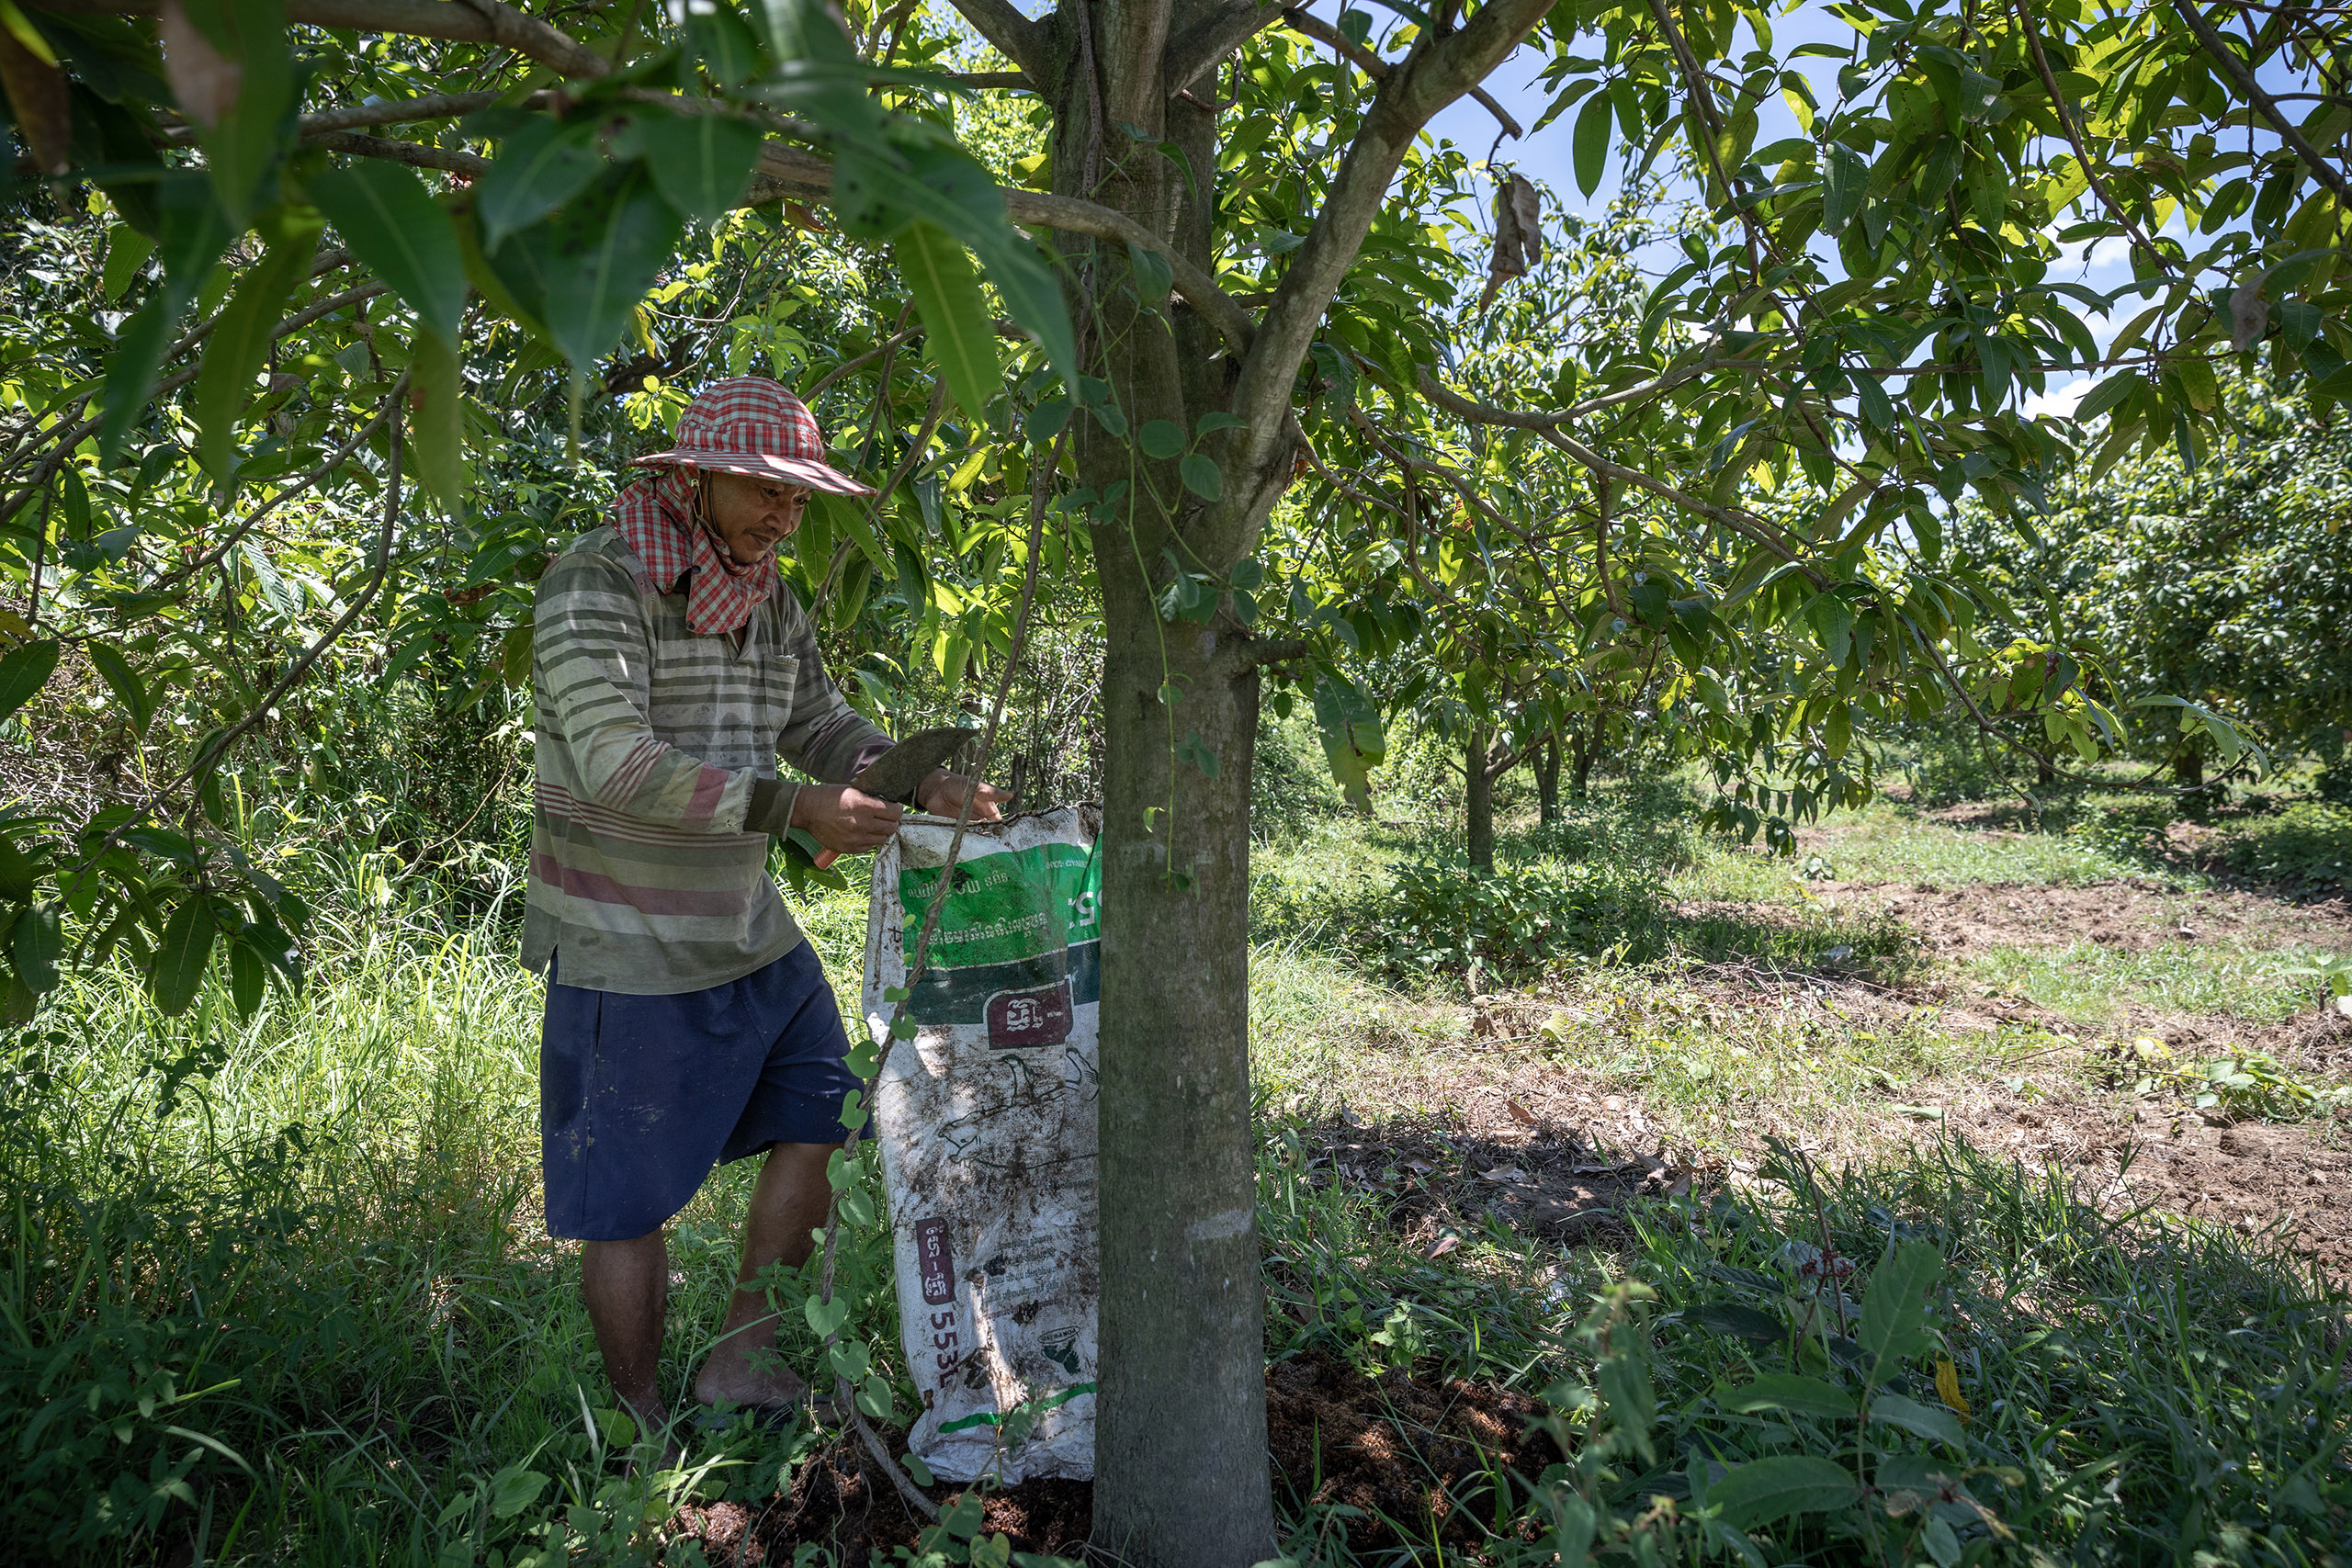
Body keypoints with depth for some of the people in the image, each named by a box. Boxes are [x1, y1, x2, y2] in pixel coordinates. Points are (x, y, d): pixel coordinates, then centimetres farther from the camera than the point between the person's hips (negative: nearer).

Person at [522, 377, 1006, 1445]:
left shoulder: (766, 599, 7)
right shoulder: (594, 584, -17)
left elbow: (819, 726, 15)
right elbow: (616, 764, -27)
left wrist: (922, 781, -5)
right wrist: (795, 810, -33)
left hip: (746, 927, 8)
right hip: (628, 945, -7)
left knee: (816, 1120, 10)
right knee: (629, 1198, 5)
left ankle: (742, 1364, 22)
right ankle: (643, 1429, 22)